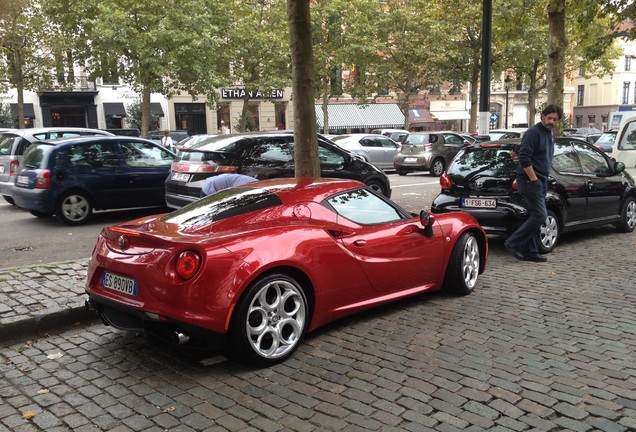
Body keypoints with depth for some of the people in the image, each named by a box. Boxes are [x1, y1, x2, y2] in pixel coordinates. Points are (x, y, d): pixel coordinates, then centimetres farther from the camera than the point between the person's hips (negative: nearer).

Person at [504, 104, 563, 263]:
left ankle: (531, 252, 13)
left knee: (535, 217, 9)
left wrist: (543, 181, 16)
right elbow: (524, 158, -21)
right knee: (540, 215, -14)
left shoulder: (550, 135, 18)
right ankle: (513, 243, -8)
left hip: (541, 182, 9)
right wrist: (533, 179, -19)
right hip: (529, 181, -9)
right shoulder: (533, 133, -12)